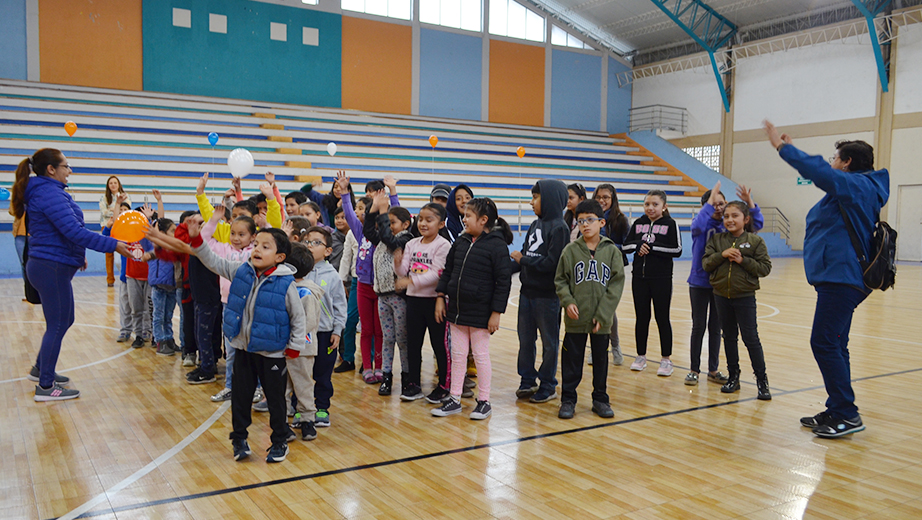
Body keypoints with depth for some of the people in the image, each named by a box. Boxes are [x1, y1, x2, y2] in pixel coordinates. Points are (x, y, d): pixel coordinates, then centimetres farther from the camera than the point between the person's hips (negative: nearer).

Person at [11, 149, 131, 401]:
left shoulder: (43, 192, 14)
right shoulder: (50, 194, -18)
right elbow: (74, 231, -26)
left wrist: (76, 255, 24)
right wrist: (113, 245, -26)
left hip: (50, 266, 10)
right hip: (52, 268, -10)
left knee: (64, 321, 21)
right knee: (58, 325, -1)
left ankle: (40, 369, 35)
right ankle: (45, 387, 8)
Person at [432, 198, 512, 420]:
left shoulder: (497, 245, -12)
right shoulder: (461, 242, 7)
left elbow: (503, 281, -13)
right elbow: (447, 271, 15)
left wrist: (496, 313, -15)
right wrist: (440, 297, 9)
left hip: (480, 313, -6)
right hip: (457, 309, 6)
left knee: (480, 356, 5)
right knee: (457, 355, 12)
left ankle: (484, 401, 19)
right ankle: (455, 399, 23)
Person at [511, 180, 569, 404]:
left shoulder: (559, 228, -14)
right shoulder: (535, 225, 11)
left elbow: (551, 263, -21)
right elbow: (524, 256, 11)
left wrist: (523, 260, -12)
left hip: (547, 295, -7)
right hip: (527, 291, 8)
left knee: (549, 341, 6)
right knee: (525, 339, 14)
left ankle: (548, 386, 18)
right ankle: (527, 381, 27)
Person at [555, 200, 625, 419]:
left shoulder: (612, 251, -2)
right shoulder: (570, 250, -2)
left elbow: (617, 284, -3)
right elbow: (560, 280, 3)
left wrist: (602, 314, -9)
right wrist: (567, 301, -14)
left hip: (601, 320, 1)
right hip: (575, 319, 0)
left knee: (601, 359, 13)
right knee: (571, 359, 7)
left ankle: (600, 399, 28)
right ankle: (568, 399, 20)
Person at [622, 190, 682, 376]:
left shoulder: (670, 224, -4)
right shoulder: (638, 223, 8)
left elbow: (677, 249, -13)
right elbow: (626, 245, 7)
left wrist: (652, 247, -17)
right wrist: (638, 244, -13)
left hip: (662, 279, -3)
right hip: (639, 277, 4)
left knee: (662, 318, 3)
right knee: (641, 317, 10)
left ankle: (666, 359, 13)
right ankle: (641, 356, 22)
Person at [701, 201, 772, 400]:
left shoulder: (755, 241, -5)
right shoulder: (717, 240, 4)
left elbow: (765, 268, -8)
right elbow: (705, 263, -2)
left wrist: (743, 260, -18)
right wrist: (722, 254, -17)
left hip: (745, 296, -3)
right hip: (721, 295, 4)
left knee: (751, 338, -2)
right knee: (729, 337, 12)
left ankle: (762, 380, 10)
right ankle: (733, 377, 24)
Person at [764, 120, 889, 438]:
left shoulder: (856, 185, -10)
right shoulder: (859, 189, 19)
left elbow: (819, 172, -22)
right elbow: (821, 173, 32)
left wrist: (782, 147, -14)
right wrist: (788, 148, 32)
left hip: (841, 278, -11)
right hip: (841, 278, 11)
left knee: (825, 343, -10)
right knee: (833, 345, 13)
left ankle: (846, 415, -4)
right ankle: (836, 412, 20)